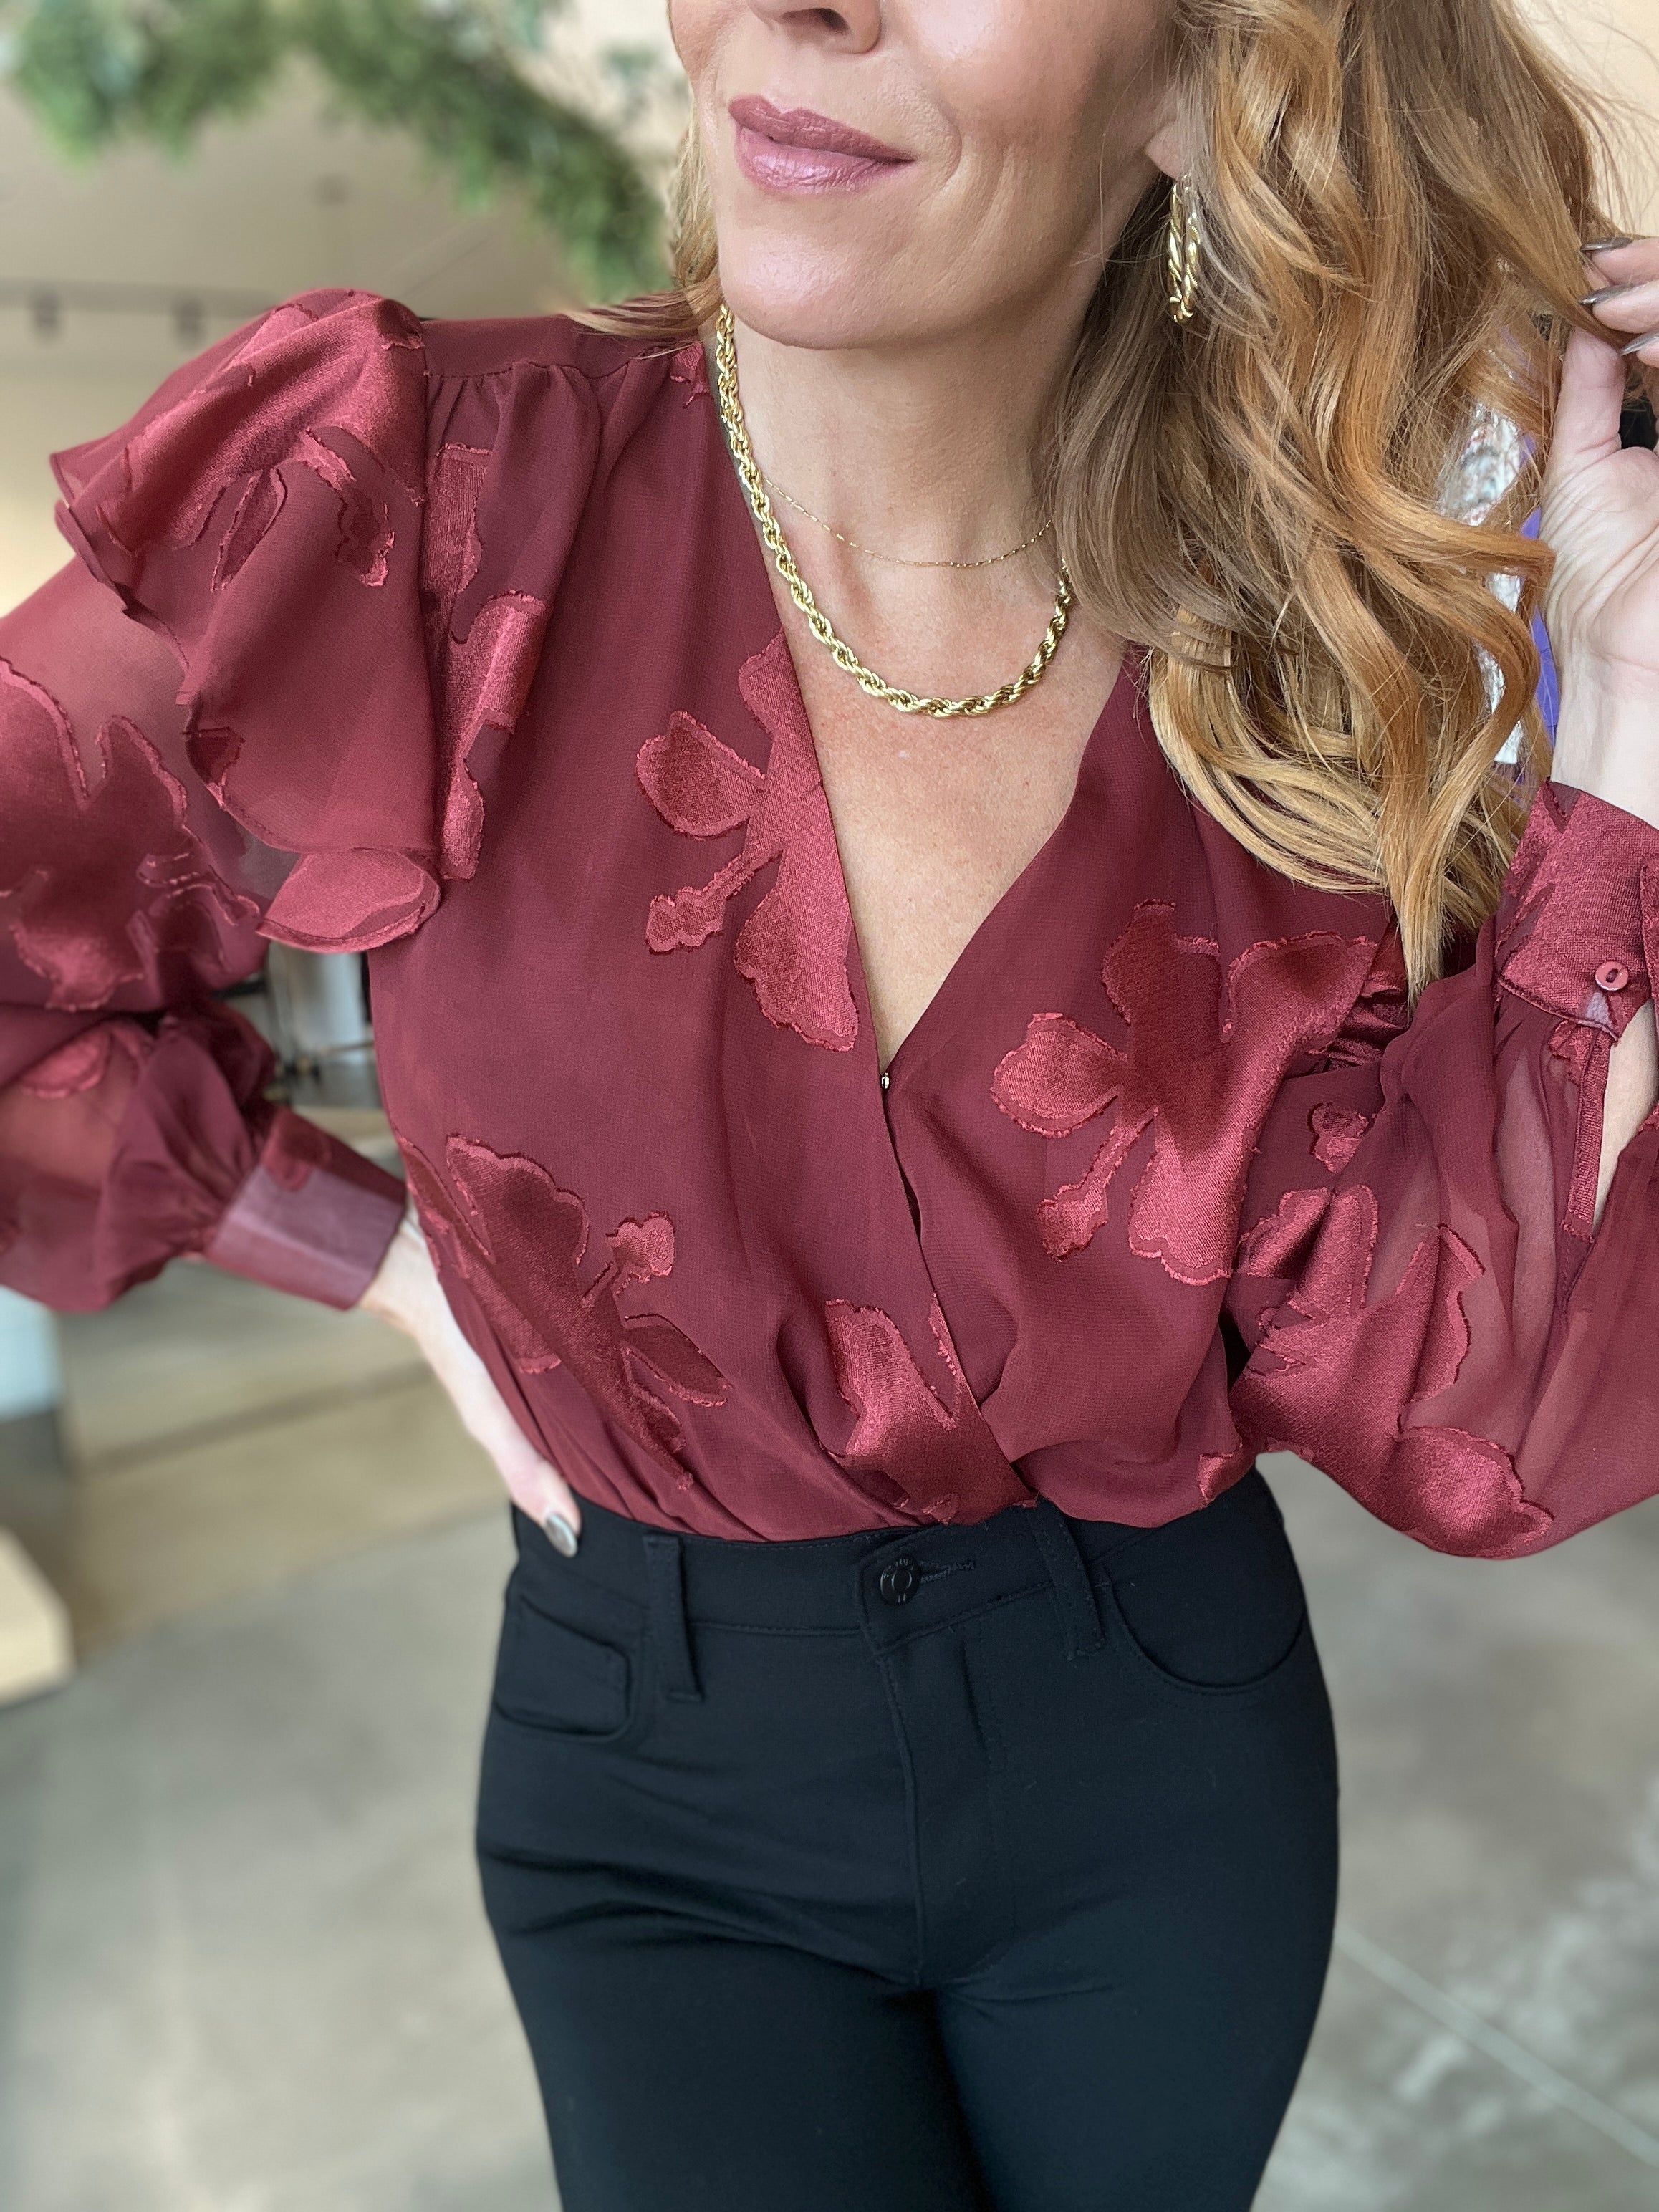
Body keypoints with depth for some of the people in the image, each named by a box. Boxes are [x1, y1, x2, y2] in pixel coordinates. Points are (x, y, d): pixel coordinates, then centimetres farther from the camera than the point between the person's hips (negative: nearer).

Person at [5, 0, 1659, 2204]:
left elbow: (1465, 1412, -17)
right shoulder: (415, 498, -18)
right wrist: (408, 1265, -9)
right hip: (665, 1775, -2)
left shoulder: (1279, 689, -12)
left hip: (1167, 1758, 3)